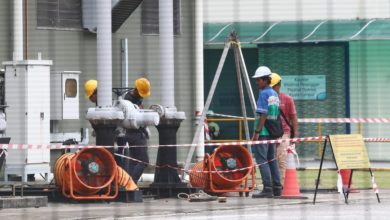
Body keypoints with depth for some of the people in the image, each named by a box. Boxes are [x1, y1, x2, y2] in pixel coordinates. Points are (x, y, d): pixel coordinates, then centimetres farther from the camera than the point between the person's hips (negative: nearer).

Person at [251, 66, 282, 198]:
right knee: (271, 159, 14)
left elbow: (263, 115, -17)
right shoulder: (274, 94, 15)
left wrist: (257, 132, -17)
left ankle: (267, 189, -13)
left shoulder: (264, 93, -11)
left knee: (261, 160, -8)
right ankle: (277, 188, 15)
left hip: (263, 132, -9)